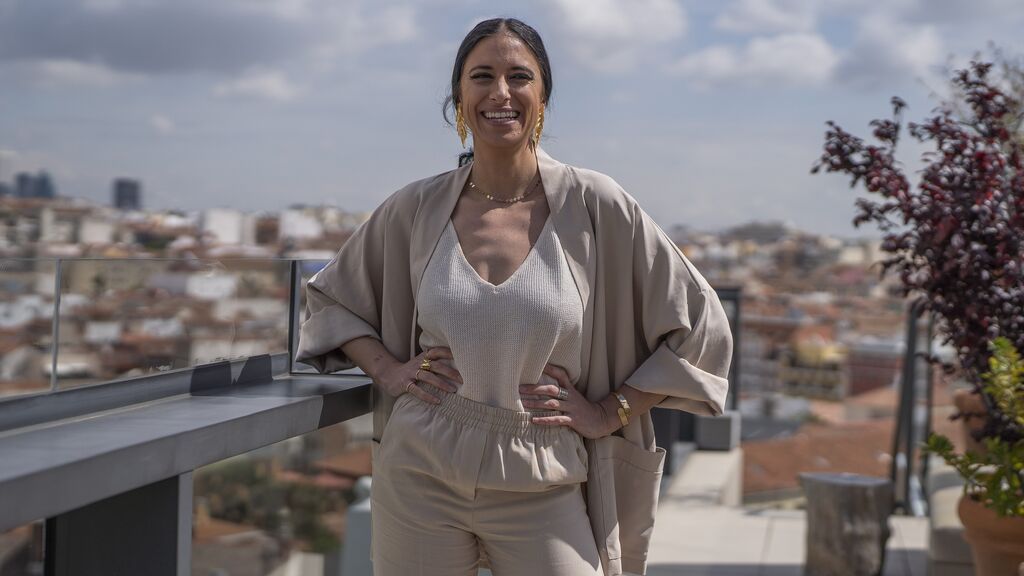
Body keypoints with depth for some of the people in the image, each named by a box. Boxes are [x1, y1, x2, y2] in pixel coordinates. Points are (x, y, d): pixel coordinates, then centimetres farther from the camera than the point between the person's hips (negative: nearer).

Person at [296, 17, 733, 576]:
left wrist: (610, 411, -4)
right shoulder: (417, 208, 0)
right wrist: (389, 370, 2)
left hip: (542, 493, -1)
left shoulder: (593, 205, -6)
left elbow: (699, 326, 0)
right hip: (422, 479, 2)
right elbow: (327, 297, 16)